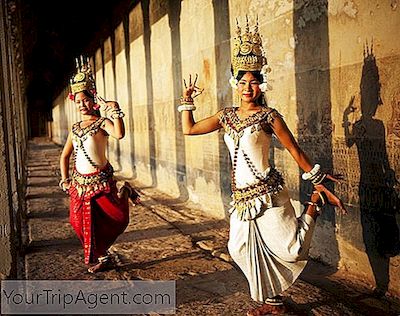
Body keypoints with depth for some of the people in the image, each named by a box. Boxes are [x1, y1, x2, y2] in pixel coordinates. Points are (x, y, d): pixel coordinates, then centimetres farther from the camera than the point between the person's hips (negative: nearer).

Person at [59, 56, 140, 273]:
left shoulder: (102, 123, -6)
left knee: (116, 217, -10)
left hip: (100, 180, -5)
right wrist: (64, 180, 11)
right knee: (81, 221, 7)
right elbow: (65, 156, 18)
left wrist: (115, 111, -28)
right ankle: (102, 258, 26)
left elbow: (119, 134, -30)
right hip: (79, 182, 6)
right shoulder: (75, 128, 11)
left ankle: (123, 194, 24)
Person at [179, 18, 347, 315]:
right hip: (241, 196, 6)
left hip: (268, 193, -5)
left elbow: (295, 151, -3)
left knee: (290, 250, -6)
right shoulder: (227, 115, 9)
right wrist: (187, 100, 14)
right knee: (242, 249, 8)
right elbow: (189, 129, 14)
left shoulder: (269, 115, -6)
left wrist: (321, 183, -3)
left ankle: (314, 204, 19)